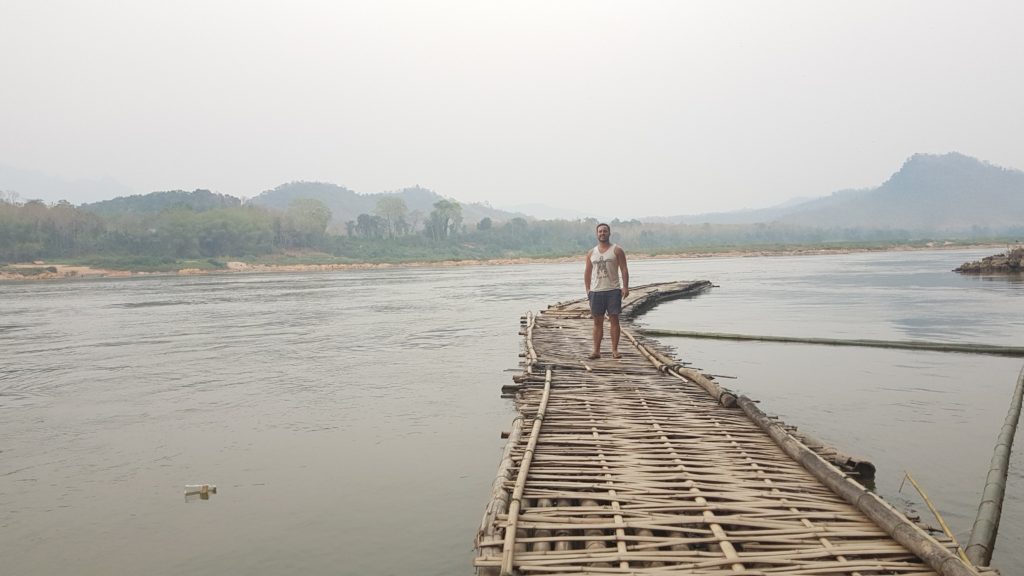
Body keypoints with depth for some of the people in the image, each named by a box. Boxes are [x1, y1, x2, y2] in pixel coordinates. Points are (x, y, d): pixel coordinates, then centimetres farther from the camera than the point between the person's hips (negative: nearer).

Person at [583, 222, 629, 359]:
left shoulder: (617, 250, 4)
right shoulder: (591, 253, 13)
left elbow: (624, 269, -1)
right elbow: (587, 272, 14)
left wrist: (625, 287, -12)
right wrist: (587, 290, 5)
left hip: (613, 290, -3)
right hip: (596, 291, 3)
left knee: (614, 320, -2)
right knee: (597, 322, 5)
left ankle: (614, 349, 4)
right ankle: (596, 350, 8)